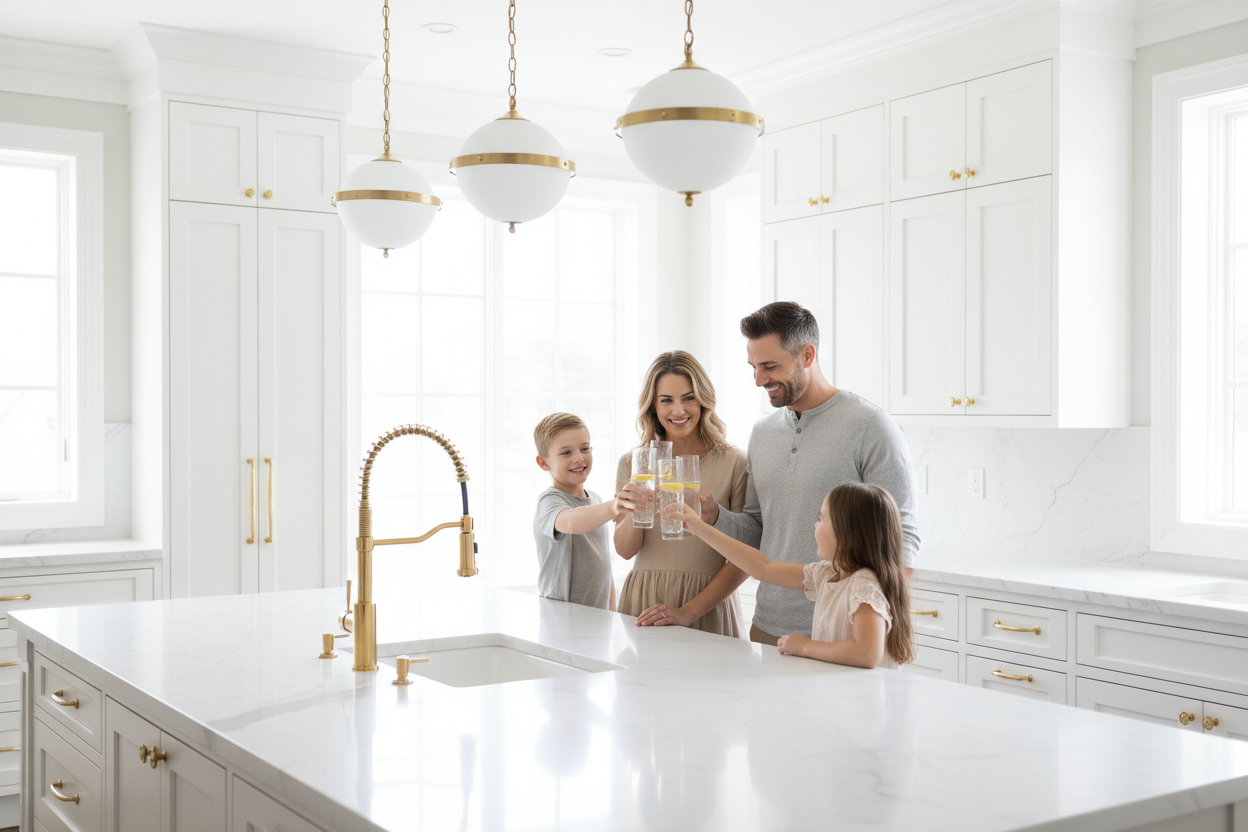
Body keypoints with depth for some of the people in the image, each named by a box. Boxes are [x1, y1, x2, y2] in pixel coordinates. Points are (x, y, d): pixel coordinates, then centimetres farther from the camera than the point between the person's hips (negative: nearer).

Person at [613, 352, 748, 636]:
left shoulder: (734, 463, -4)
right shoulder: (633, 463, 6)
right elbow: (625, 550, 2)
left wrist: (689, 612, -13)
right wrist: (633, 513, -19)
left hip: (708, 605, -2)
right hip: (643, 603, 2)